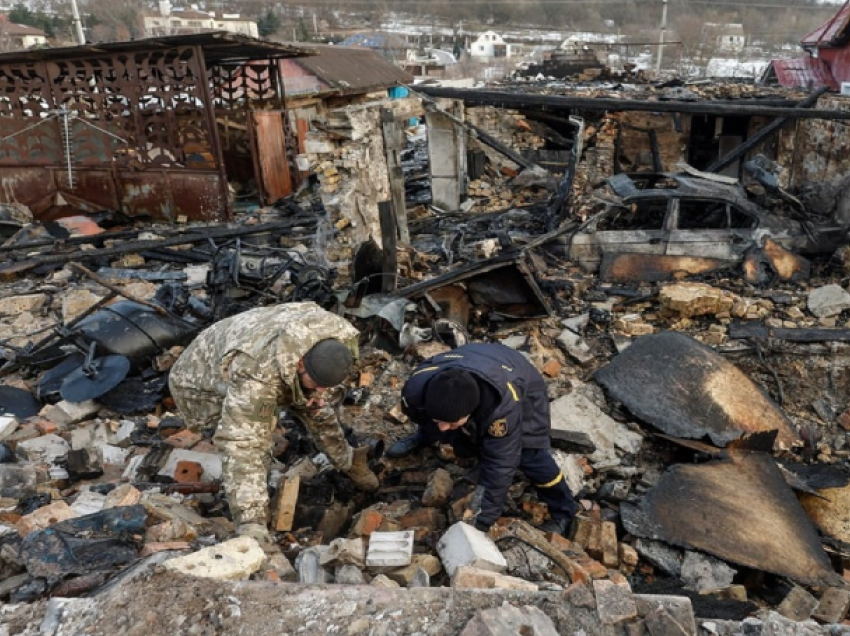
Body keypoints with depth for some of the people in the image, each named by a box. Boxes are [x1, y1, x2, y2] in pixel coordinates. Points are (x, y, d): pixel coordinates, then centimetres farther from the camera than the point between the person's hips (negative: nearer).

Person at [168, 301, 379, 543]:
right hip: (202, 381, -6)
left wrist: (312, 394, -16)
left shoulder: (334, 328, -29)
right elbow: (240, 447, -51)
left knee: (313, 407, 9)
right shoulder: (256, 378, -49)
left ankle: (346, 461, 32)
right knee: (251, 440, -28)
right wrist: (251, 525, -55)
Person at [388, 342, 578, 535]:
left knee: (530, 454, -19)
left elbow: (499, 465, -39)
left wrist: (481, 522, -34)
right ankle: (422, 438, 51)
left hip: (523, 384, -4)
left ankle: (563, 510, 5)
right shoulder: (417, 387, -36)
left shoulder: (503, 405, -48)